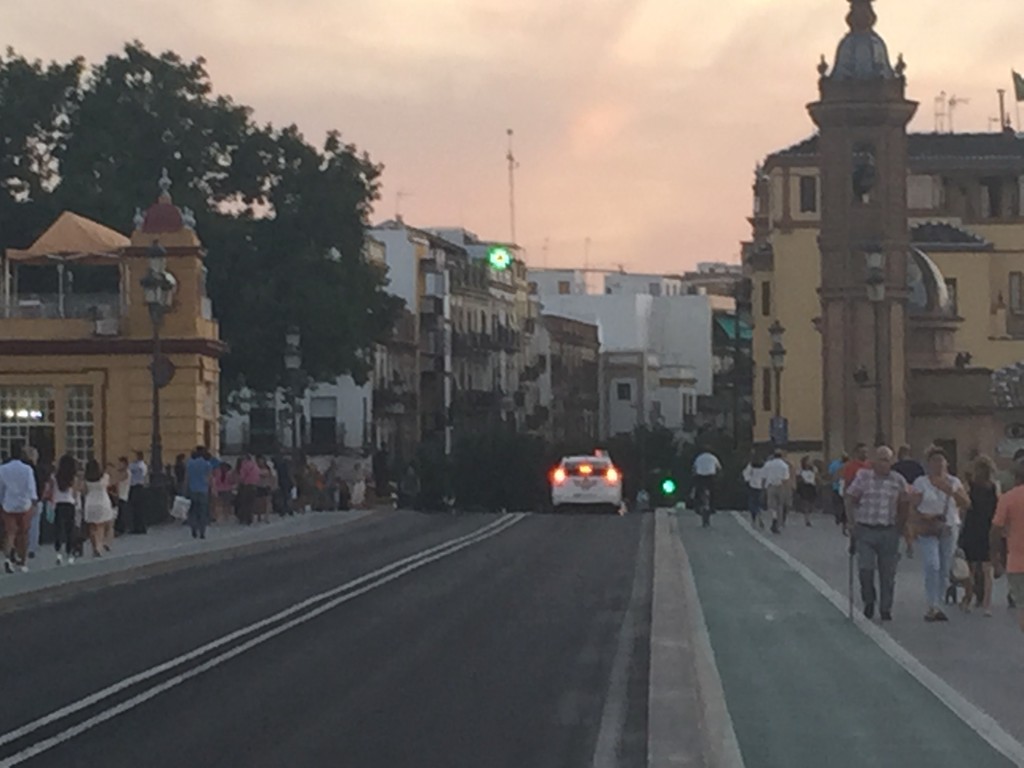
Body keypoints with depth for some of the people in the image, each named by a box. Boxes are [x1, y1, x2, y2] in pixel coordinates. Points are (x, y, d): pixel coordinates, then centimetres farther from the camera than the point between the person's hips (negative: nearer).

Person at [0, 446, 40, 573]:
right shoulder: (27, 469, -8)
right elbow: (31, 487, -16)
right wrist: (34, 503, -19)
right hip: (24, 505, -2)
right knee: (23, 534, 10)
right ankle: (23, 562, 17)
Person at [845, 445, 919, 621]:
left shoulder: (898, 480, 4)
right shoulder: (863, 477, 1)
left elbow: (904, 505, 13)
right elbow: (850, 500, 5)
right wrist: (852, 524, -1)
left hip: (888, 532, 1)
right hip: (865, 531, -1)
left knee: (888, 573, 5)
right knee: (865, 568, -11)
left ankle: (886, 609, 17)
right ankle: (869, 601, 15)